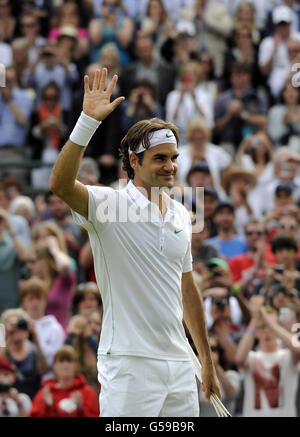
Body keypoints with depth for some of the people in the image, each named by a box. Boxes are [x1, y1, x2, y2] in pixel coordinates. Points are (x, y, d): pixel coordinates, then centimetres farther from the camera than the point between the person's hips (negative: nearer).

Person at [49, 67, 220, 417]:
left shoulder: (180, 214, 14)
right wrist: (88, 121, -34)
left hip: (179, 362, 6)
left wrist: (206, 360, 22)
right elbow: (60, 184, -26)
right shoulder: (109, 204, -6)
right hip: (129, 363, -6)